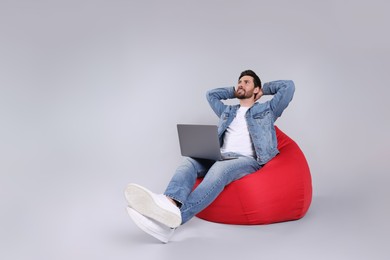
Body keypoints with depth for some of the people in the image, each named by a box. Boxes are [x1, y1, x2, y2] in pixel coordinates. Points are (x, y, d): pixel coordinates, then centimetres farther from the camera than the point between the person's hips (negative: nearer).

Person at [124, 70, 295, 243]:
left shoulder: (266, 109, 21)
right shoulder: (227, 111, 33)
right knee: (189, 161, -29)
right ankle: (170, 203, -60)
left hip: (247, 160, -5)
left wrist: (264, 89, 28)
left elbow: (288, 86, 15)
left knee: (220, 169, -39)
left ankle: (175, 217, -63)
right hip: (221, 156, 5)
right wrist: (235, 92, 42)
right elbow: (211, 94, 46)